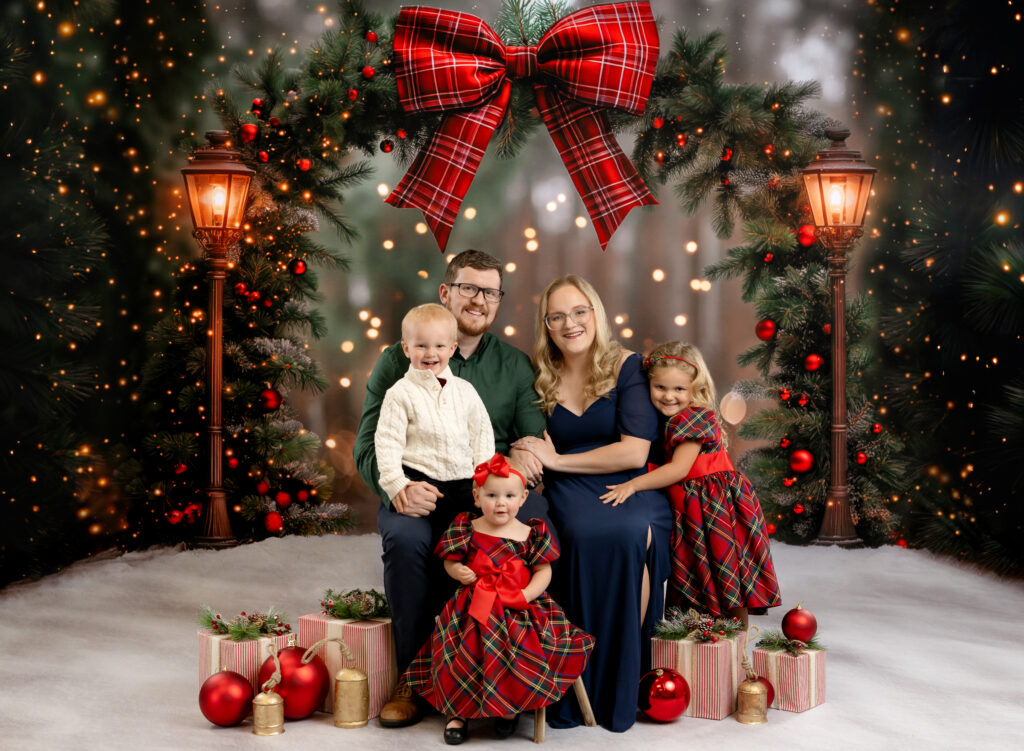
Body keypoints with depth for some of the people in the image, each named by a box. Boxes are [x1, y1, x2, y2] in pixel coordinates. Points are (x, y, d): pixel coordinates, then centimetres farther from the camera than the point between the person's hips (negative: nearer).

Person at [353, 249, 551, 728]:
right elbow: (368, 446, 0)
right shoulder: (398, 361, 8)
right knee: (405, 539, -35)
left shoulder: (515, 366, 16)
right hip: (420, 495, -1)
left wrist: (526, 449, -19)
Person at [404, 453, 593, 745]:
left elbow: (543, 571, 5)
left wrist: (527, 594, -12)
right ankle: (459, 712, -4)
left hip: (519, 608, 0)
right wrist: (457, 571, -9)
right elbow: (450, 560, 14)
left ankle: (510, 707, 3)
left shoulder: (531, 534, 4)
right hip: (474, 607, 0)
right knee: (467, 652, -21)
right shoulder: (467, 529, 5)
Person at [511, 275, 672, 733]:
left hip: (629, 489, -1)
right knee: (587, 534, -35)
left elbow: (635, 453, -9)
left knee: (629, 534, -37)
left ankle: (620, 686, -22)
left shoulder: (627, 367, 0)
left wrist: (555, 460, -7)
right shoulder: (541, 378, 12)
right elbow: (534, 448, 22)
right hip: (570, 493, 2)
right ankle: (573, 691, -25)